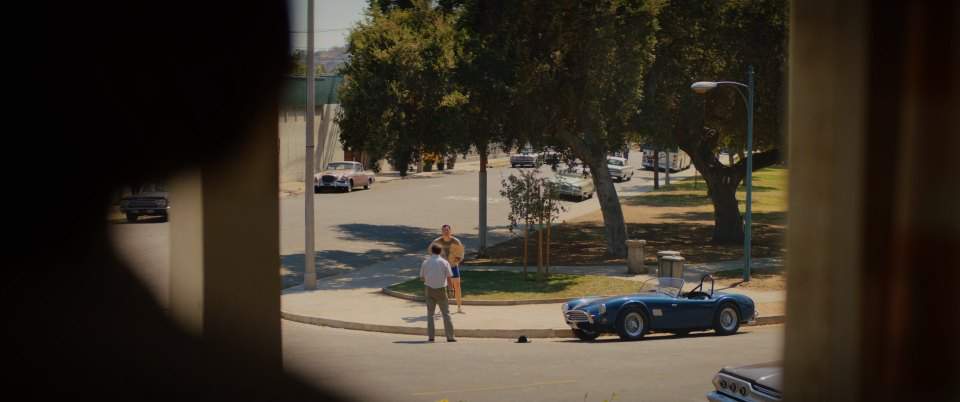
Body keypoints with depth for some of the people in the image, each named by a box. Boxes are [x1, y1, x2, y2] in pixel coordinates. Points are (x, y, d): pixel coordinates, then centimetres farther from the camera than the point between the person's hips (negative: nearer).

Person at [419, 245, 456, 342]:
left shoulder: (425, 263, -2)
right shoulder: (444, 262, -5)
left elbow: (422, 278, 4)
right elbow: (449, 277, -7)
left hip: (429, 289, 1)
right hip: (441, 290, -1)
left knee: (430, 313, 10)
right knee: (446, 313, 5)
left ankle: (431, 336, 4)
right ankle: (449, 336, -1)